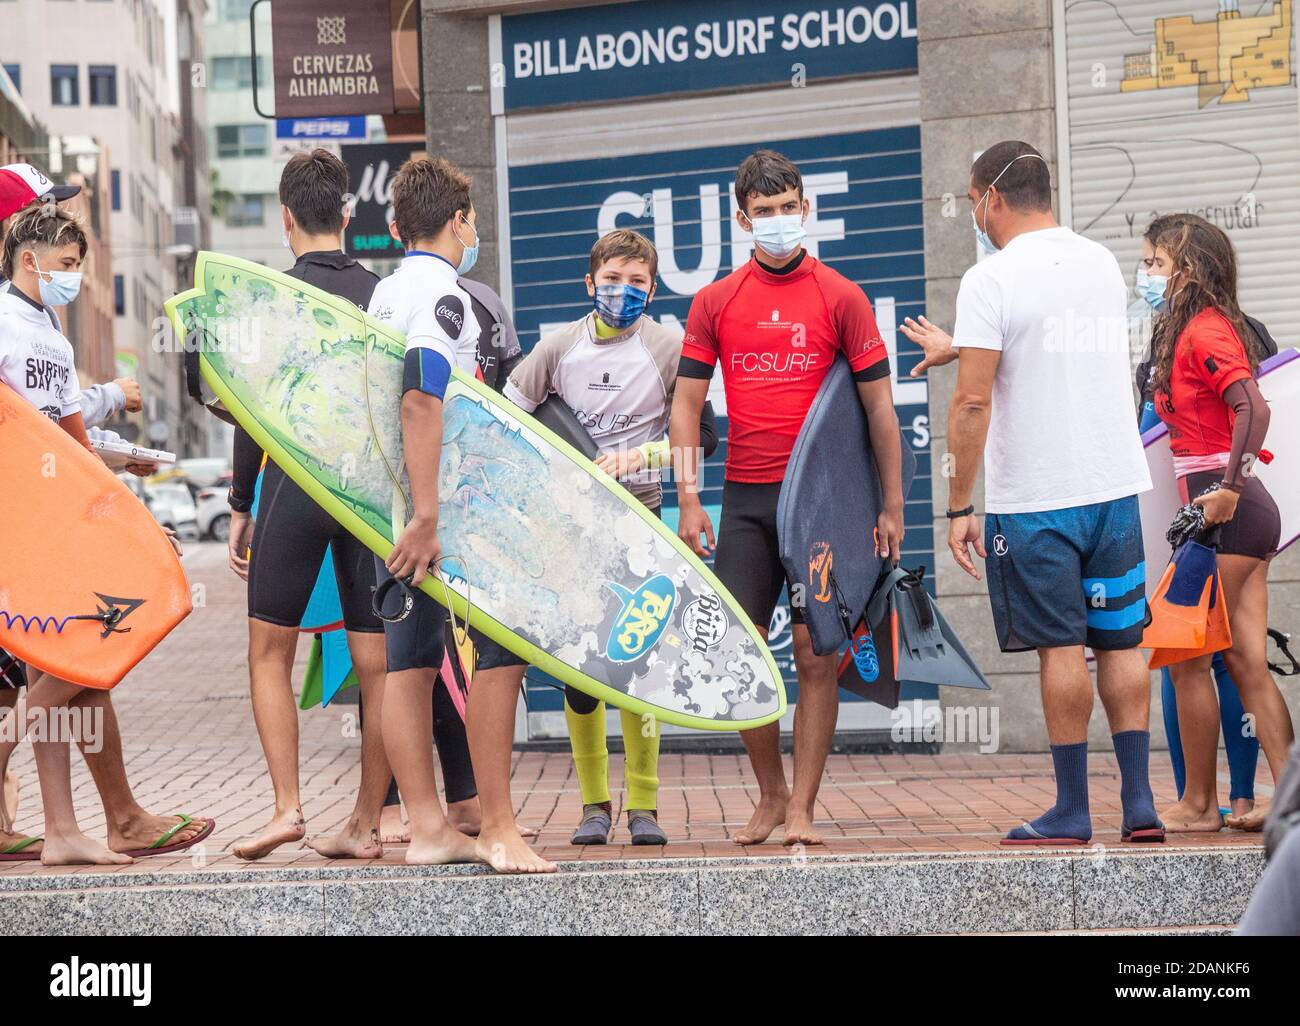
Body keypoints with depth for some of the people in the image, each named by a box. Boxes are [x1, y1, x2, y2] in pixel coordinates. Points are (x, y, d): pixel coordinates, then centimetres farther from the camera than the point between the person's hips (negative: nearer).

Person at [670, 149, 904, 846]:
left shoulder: (840, 298, 2)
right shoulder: (714, 303, 8)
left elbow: (879, 404, 3)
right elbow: (686, 404, 8)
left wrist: (892, 506, -1)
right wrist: (688, 500, -1)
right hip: (745, 500, 2)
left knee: (815, 654, -1)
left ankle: (802, 809, 7)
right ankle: (771, 794, 18)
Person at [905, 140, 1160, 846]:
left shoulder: (991, 280, -10)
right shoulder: (1102, 265, 10)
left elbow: (974, 402, -15)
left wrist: (958, 506, -9)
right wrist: (960, 349, 34)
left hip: (1034, 496, -5)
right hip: (1116, 484, 5)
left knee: (1061, 646, 0)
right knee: (1121, 642, 9)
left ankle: (1072, 810, 5)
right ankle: (1139, 804, 8)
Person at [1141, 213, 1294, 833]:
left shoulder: (1204, 332, -11)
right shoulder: (1191, 331, 17)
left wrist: (1228, 489, -25)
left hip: (1226, 514, -9)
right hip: (1241, 513, 9)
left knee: (1186, 657, -2)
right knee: (1247, 663, 7)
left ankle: (1199, 804, 6)